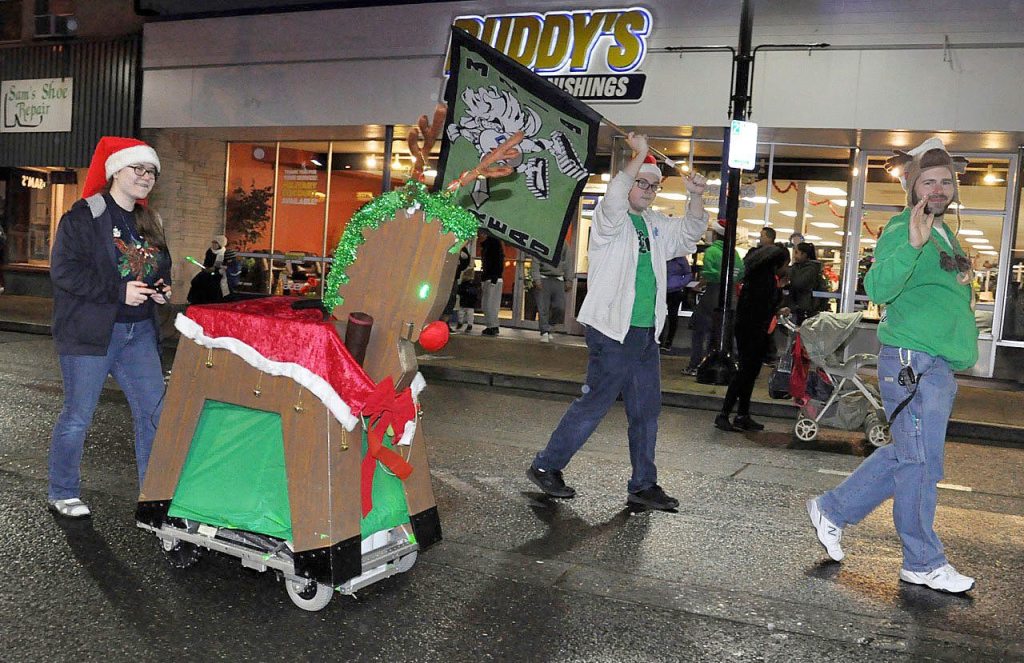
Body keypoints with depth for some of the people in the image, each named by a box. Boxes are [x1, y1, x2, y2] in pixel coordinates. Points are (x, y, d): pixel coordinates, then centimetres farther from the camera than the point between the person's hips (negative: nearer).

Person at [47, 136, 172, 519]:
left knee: (154, 412, 5)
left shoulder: (149, 222, 15)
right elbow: (63, 270, -15)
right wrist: (119, 291, -20)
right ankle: (62, 495, 20)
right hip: (90, 333, -6)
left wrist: (162, 288, 3)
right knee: (78, 416, 3)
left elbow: (161, 267, 26)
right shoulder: (84, 216, -8)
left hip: (139, 333, 7)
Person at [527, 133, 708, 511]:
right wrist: (639, 156, -26)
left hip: (646, 334, 8)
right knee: (595, 403, -5)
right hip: (613, 330, -8)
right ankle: (546, 466, 10)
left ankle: (643, 486, 18)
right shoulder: (609, 218, -5)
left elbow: (689, 233, 16)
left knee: (646, 410, 9)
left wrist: (695, 197, -1)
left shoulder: (656, 225, 18)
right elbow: (614, 199, -26)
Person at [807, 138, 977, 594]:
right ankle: (924, 564, 12)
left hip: (941, 365, 10)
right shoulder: (902, 229, -11)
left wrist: (963, 283, 14)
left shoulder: (945, 233, 18)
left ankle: (832, 510, 26)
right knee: (920, 462, -1)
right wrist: (912, 245, -38)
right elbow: (878, 288, -28)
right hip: (911, 360, -10)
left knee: (904, 455, 15)